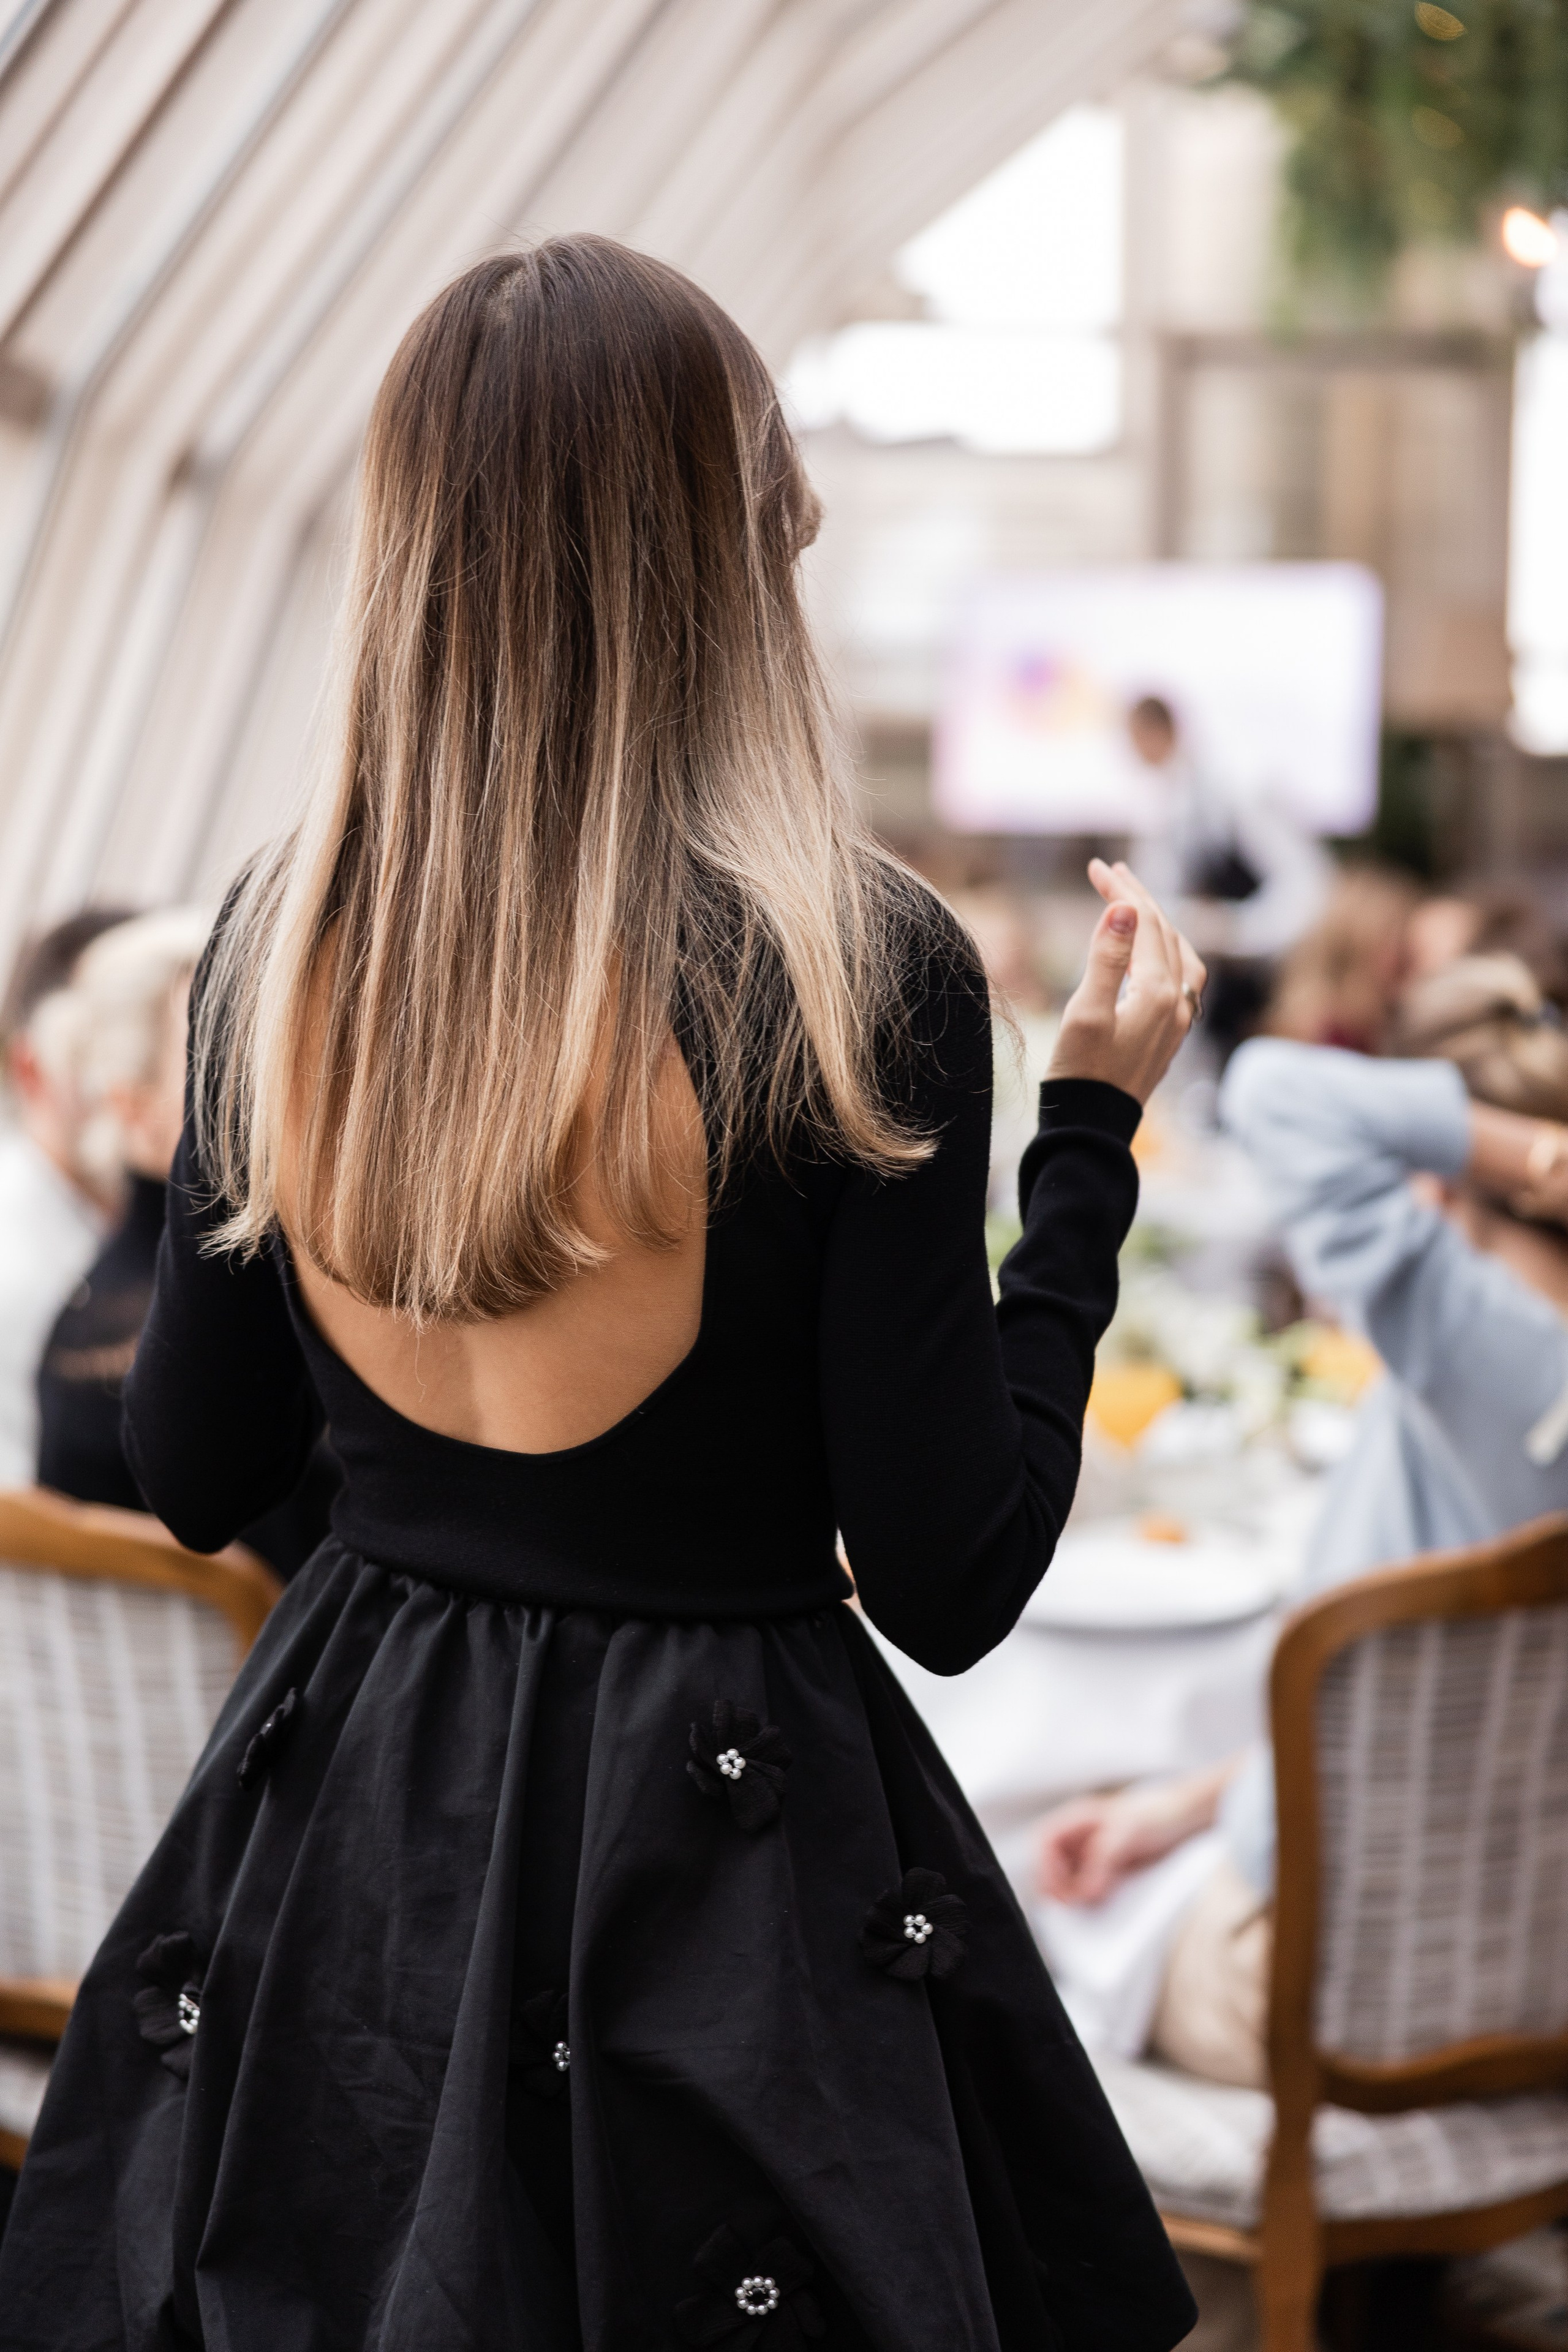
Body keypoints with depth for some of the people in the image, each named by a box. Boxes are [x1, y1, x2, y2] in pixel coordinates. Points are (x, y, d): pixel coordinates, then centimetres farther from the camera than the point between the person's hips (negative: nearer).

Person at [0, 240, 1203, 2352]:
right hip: (720, 1862, -4)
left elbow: (192, 1472, 4)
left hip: (344, 1831, 4)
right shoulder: (851, 968, -19)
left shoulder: (282, 942, -6)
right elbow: (950, 1587, -14)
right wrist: (1093, 1126, -7)